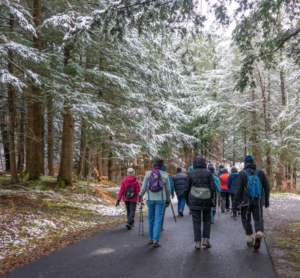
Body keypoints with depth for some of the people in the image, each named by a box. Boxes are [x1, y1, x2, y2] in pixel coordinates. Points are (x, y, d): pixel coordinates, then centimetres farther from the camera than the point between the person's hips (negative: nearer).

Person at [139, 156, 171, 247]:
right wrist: (168, 199, 21)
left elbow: (144, 187, -2)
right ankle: (155, 240, -7)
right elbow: (168, 189, 4)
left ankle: (151, 238, 25)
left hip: (150, 199, 1)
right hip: (161, 199, -1)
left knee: (151, 218, 17)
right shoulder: (165, 175, -4)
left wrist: (141, 195, 19)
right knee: (158, 219, -1)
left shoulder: (148, 173, -5)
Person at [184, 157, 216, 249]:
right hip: (206, 200, 0)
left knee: (196, 221, 5)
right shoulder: (208, 173, -1)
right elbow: (213, 188, -3)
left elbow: (186, 189, 2)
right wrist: (213, 200, 5)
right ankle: (206, 239, 10)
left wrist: (187, 200, 14)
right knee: (207, 220, 17)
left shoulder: (190, 173, 0)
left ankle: (198, 242, 4)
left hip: (194, 201, 0)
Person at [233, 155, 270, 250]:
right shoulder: (261, 172, 3)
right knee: (258, 219, 10)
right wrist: (266, 200, 16)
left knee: (246, 220, 13)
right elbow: (267, 187, 6)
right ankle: (259, 233, -17)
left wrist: (235, 203, -6)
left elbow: (238, 190, -11)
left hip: (246, 202, -2)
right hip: (258, 201, 2)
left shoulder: (242, 174, -7)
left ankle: (250, 239, 13)